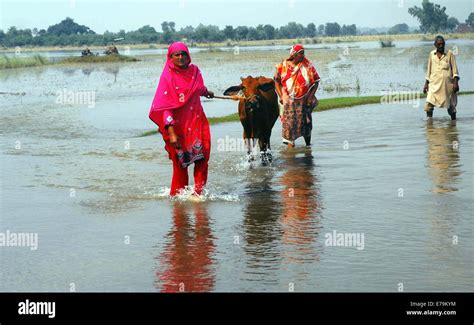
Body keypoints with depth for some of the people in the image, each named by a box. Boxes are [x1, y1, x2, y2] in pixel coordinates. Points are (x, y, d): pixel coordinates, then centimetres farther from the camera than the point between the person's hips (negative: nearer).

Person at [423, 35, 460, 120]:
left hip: (447, 84, -2)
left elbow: (455, 69, 1)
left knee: (450, 105, 5)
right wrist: (426, 83, 15)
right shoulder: (432, 54, 11)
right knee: (429, 103, -15)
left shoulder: (450, 54, 2)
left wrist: (456, 83, -10)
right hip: (434, 84, 2)